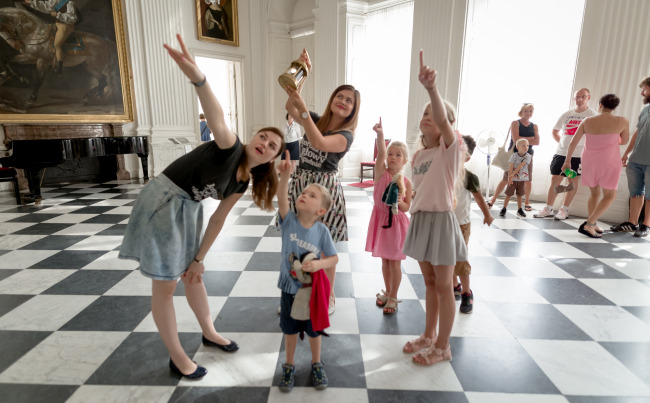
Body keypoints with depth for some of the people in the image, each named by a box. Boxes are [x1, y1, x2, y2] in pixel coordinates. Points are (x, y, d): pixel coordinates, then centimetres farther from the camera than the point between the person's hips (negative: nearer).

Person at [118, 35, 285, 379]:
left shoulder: (242, 182, 2)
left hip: (188, 210, 8)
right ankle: (177, 358, 20)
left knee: (192, 275, 21)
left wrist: (199, 258, 7)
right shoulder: (230, 148, -20)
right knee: (165, 286, 3)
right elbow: (217, 121, -43)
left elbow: (218, 219, 7)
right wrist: (197, 77, -63)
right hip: (163, 204, -8)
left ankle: (210, 333, 40)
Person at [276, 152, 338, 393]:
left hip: (312, 289, -1)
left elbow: (334, 258, -9)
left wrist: (318, 264, -28)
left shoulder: (322, 230, -16)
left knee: (314, 329, 19)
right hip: (289, 287, 1)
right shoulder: (289, 220, -15)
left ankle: (316, 365, 44)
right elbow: (282, 199, -34)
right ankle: (289, 366, 43)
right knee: (290, 329, 20)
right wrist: (285, 176, -48)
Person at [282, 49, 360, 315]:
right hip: (300, 184, 5)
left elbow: (319, 143, -28)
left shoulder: (346, 135, -9)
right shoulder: (316, 120, 8)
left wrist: (303, 108, -33)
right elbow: (290, 107, -7)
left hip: (325, 188, -5)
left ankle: (328, 297, 24)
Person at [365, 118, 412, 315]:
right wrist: (380, 134, -42)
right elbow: (381, 153, -26)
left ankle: (393, 297, 23)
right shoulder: (381, 172, -7)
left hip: (397, 222, -1)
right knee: (385, 260, 15)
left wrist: (399, 202, -22)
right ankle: (387, 292, 34)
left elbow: (407, 207, -1)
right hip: (380, 219, 1)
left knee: (395, 261, 6)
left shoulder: (406, 182, -6)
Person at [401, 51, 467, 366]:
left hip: (441, 219, -7)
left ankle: (442, 346, 22)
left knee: (444, 286, 6)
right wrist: (415, 216, 12)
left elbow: (443, 120, -32)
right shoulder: (418, 156, 10)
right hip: (419, 218, 7)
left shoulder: (451, 148, -11)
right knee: (429, 282, 18)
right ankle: (428, 335, 34)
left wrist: (431, 88, -47)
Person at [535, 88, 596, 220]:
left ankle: (564, 210, 11)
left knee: (573, 181, 2)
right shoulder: (566, 114, 11)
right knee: (555, 180, 3)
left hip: (578, 154, -4)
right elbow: (555, 131, 22)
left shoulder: (592, 115, -1)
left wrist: (585, 146, -12)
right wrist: (563, 143, 13)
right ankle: (548, 209, 10)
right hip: (561, 153, 4)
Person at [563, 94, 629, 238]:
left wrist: (567, 161, 12)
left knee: (594, 193, 16)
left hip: (589, 161, 3)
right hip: (609, 162, -3)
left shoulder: (587, 121, -1)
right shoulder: (622, 121, -5)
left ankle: (592, 225, 17)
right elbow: (624, 141, 10)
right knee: (609, 196, 5)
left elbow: (573, 143, 0)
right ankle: (588, 224, -8)